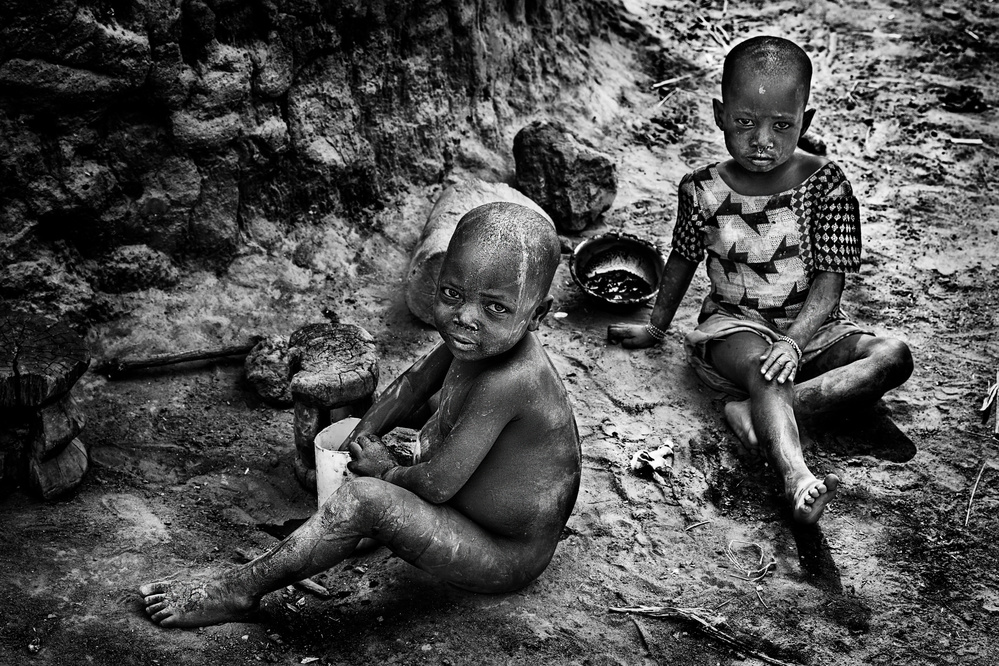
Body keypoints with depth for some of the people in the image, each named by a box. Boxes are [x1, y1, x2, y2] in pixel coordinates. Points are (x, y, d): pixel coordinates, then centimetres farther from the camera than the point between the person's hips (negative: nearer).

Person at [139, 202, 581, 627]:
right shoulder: (481, 341, -8)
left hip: (509, 558, -9)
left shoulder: (504, 382, -34)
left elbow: (436, 486, -29)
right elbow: (413, 384, 11)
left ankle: (239, 591, -7)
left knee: (366, 499, -25)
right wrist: (359, 441, 8)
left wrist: (386, 471, -10)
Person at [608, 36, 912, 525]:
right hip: (734, 323, -2)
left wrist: (792, 342, -27)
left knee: (893, 357, -23)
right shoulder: (702, 190, -6)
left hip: (810, 325, 2)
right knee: (761, 368, -36)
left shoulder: (827, 185, -9)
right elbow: (682, 260, 12)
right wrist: (656, 326, 21)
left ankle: (753, 411, -34)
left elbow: (829, 284, -12)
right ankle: (797, 480, -57)